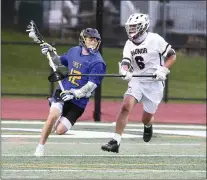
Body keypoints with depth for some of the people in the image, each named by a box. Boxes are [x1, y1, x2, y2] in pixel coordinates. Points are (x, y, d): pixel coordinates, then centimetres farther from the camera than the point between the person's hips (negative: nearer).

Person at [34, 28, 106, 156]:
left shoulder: (97, 62, -12)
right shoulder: (74, 51, 5)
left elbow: (91, 86, -17)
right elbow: (60, 62, 25)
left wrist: (74, 93, -28)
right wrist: (51, 52, 7)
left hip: (79, 101, -3)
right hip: (63, 92, 3)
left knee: (59, 130, -10)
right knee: (53, 116, -26)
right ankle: (40, 147, -9)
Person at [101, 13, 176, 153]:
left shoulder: (155, 39, -9)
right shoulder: (129, 44, 5)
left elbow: (172, 56, -3)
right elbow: (126, 62, -7)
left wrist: (163, 70, -18)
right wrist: (124, 71, -30)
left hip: (154, 83, -3)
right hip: (137, 81, 3)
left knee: (146, 119, 5)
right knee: (126, 106, -21)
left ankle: (148, 126, 45)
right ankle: (115, 142, -23)